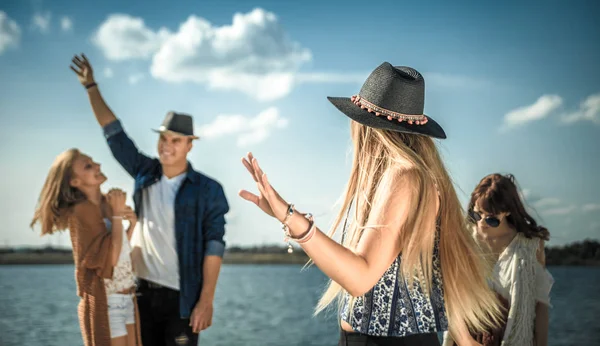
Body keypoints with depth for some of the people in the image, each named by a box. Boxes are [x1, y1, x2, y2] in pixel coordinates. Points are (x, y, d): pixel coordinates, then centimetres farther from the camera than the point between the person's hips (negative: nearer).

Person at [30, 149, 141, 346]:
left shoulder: (107, 203, 7)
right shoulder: (81, 211, -15)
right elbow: (110, 258, -21)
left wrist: (132, 225, 3)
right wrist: (117, 214, -15)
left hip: (126, 298, 7)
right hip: (105, 303, -7)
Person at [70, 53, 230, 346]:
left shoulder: (207, 190, -6)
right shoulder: (145, 174, 7)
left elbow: (214, 245, -9)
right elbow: (115, 134, 13)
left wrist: (206, 301, -15)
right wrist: (91, 87, 14)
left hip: (182, 297, -4)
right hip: (143, 292, 5)